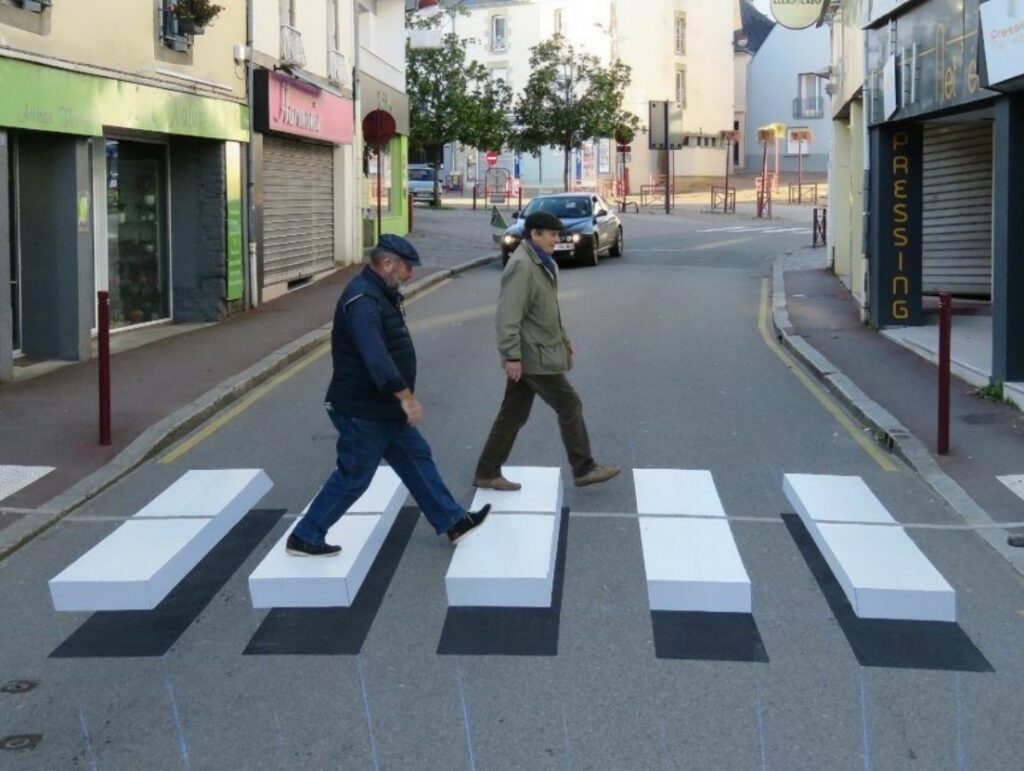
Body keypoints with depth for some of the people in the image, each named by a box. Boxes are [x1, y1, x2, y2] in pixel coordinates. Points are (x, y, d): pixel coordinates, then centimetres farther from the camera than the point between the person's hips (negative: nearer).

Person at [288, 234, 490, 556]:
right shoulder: (362, 300, -24)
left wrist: (403, 396, 25)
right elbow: (375, 355, -36)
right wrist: (406, 396, -37)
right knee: (353, 478, 0)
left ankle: (453, 522, 24)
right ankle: (304, 538, 11)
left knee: (417, 459, 15)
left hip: (384, 408, 10)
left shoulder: (382, 294, 11)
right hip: (362, 412, -10)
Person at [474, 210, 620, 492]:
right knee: (569, 406, -2)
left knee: (514, 414, 12)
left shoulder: (541, 263, 14)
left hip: (534, 353, 10)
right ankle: (583, 469, 7)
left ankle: (488, 472, 17)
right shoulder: (522, 266, -19)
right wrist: (512, 356, -25)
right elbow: (508, 315, -23)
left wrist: (562, 336, 24)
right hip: (534, 355, -10)